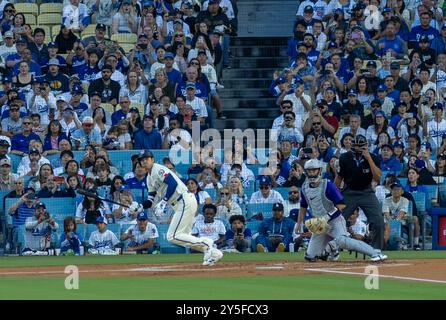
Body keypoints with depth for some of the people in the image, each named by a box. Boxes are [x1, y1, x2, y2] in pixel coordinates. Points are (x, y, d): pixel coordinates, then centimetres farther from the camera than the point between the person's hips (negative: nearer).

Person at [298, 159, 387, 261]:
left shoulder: (328, 185, -14)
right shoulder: (305, 188, 4)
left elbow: (341, 205, -17)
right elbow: (303, 207, 18)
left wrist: (326, 217, -24)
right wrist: (299, 224, 14)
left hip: (335, 221, -6)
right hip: (319, 225, 6)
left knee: (341, 240, -36)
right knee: (310, 256, 0)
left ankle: (375, 253, -35)